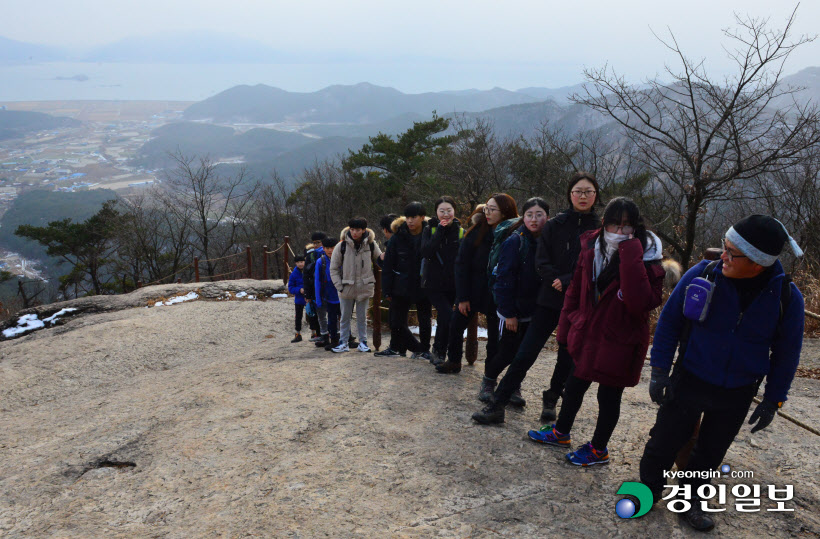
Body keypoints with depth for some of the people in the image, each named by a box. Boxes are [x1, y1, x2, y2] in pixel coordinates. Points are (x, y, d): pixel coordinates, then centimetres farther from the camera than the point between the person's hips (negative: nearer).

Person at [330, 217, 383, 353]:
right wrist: (339, 286, -6)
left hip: (364, 287, 0)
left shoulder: (371, 244, -3)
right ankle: (343, 342, 19)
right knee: (345, 317, 8)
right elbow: (334, 268, 1)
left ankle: (363, 342, 22)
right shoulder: (342, 246, -6)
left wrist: (374, 283, -1)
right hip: (346, 288, 0)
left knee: (362, 317, 10)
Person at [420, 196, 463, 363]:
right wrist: (440, 230, -17)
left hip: (452, 284, 3)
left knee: (443, 318, 12)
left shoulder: (460, 231, 6)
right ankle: (439, 352, 3)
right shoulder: (430, 230, 0)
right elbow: (426, 252, -18)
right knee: (448, 316, -17)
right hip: (433, 283, -3)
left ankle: (438, 352, 29)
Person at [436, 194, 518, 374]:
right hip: (473, 290, 1)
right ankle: (454, 362, 26)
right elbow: (462, 263, -5)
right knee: (456, 325, 6)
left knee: (494, 333, 6)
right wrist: (462, 297, -10)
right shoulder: (477, 230, -5)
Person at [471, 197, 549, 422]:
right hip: (513, 310, -5)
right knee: (507, 352, -4)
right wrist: (509, 312, -18)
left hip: (534, 310, 6)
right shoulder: (515, 241, -12)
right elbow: (504, 278, -15)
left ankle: (513, 387, 30)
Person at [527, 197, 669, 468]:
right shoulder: (592, 248, -3)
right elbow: (576, 291, 7)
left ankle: (598, 449, 33)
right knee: (574, 384, 21)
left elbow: (640, 303, -33)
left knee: (609, 395, 10)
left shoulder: (647, 261, -18)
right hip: (587, 334, 6)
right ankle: (560, 432, 45)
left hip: (619, 343, -5)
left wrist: (630, 259, -35)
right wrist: (566, 328, 9)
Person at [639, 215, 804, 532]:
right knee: (664, 442, 9)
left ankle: (690, 499, 39)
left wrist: (773, 400, 2)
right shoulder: (702, 275, -17)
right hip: (689, 382, -1)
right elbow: (669, 322, -6)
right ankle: (648, 489, 32)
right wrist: (659, 370, -7)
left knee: (711, 452, 17)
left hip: (736, 396, 1)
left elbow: (786, 352, 1)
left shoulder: (787, 297, -13)